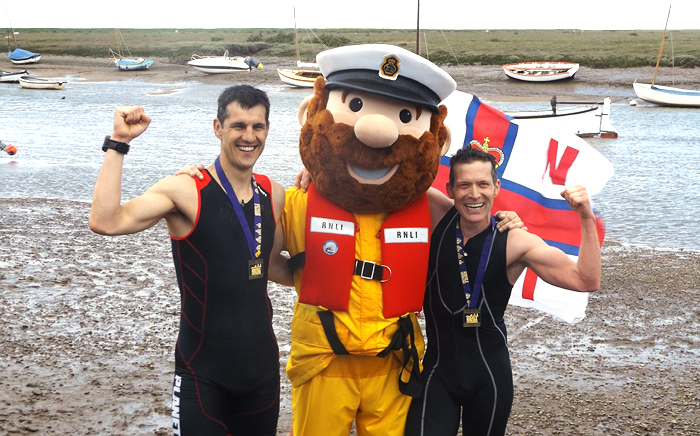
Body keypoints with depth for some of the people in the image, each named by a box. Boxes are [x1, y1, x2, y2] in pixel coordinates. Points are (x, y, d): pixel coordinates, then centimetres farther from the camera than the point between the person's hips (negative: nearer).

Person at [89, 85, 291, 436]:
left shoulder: (274, 195, 2)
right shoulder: (186, 190, -15)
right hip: (203, 371, -5)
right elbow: (105, 222, -29)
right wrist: (118, 143, -26)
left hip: (262, 364, 6)